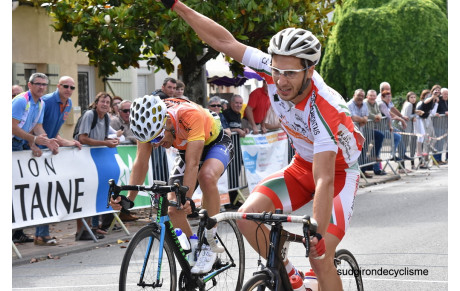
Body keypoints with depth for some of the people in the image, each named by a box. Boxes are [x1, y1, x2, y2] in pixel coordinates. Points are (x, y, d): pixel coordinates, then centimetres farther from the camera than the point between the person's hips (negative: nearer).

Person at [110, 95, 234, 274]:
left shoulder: (191, 115, -40)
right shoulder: (147, 124, -25)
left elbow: (193, 164, -42)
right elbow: (141, 163, -21)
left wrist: (186, 198, -52)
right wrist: (129, 199, -31)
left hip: (216, 144, -5)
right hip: (186, 151, 5)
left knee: (206, 176, -38)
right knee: (174, 212, -10)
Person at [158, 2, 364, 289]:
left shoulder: (324, 110, -36)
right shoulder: (277, 69, -22)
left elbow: (324, 180, -40)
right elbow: (225, 41, -14)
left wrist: (316, 234, -47)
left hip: (339, 171, -6)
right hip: (302, 165, 6)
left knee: (320, 256, -21)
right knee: (247, 215, -17)